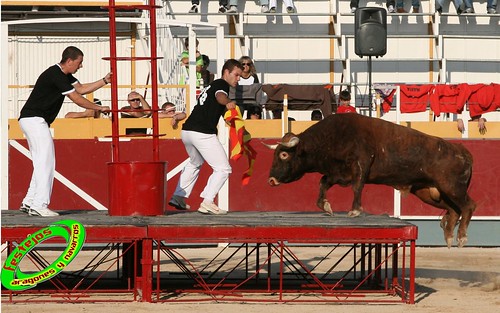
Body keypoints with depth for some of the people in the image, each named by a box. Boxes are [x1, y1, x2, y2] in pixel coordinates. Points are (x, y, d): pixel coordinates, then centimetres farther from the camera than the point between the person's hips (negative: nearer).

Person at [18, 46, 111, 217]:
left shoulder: (64, 75, 14)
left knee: (42, 163, 12)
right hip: (34, 119, -11)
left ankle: (29, 203, 14)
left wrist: (105, 81, 13)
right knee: (46, 161, -13)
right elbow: (77, 99, -16)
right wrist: (100, 108, -7)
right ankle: (39, 205, -18)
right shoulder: (56, 75, -17)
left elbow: (80, 88, 20)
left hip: (32, 121, 11)